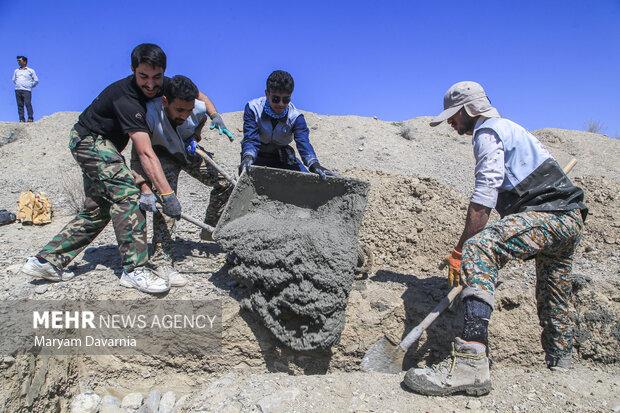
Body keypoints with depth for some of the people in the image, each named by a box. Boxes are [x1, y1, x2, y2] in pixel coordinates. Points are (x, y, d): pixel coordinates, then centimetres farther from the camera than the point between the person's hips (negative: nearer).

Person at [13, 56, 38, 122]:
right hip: (17, 90, 4)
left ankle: (30, 118, -11)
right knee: (20, 105, -2)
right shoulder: (16, 71, 20)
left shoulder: (31, 71, 8)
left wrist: (30, 86, 6)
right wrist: (17, 85, 16)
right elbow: (14, 80, 29)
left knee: (28, 104, -15)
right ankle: (22, 119, -3)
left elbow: (36, 80, 7)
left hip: (26, 90, -4)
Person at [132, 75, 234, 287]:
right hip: (160, 154, -5)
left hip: (187, 150, 5)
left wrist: (194, 138, -8)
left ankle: (210, 229, 21)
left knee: (225, 183, 0)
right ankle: (162, 261, -22)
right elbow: (138, 156, -35)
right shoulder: (150, 114, -38)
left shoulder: (199, 108, -25)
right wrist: (145, 190, -45)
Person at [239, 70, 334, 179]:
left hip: (282, 158, 2)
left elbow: (303, 142, -33)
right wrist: (248, 158, -56)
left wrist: (314, 165, -54)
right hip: (257, 157, -1)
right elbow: (250, 138, -31)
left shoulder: (296, 117, -17)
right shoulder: (253, 108, -20)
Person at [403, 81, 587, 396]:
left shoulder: (487, 131, -4)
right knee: (555, 308, 20)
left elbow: (483, 198, -16)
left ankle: (470, 362, -41)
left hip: (547, 213, -11)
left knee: (478, 249, -31)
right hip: (571, 219, 11)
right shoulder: (507, 128, 28)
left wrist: (460, 249, -15)